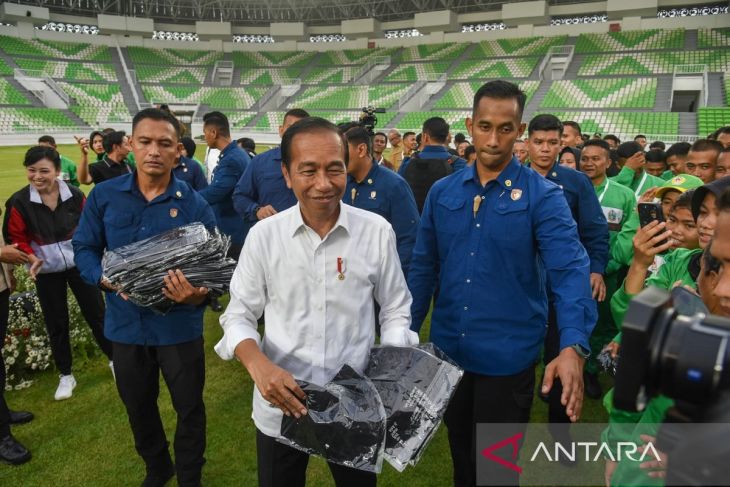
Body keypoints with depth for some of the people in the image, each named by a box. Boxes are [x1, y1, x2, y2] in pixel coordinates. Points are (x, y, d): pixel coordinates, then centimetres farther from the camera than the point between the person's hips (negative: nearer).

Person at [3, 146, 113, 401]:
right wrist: (31, 258, -18)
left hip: (80, 264, 0)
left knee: (96, 313, 9)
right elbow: (15, 237, -4)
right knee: (56, 322, 11)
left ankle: (115, 359, 28)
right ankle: (65, 375, 26)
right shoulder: (19, 202, -14)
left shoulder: (75, 194, -12)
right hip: (47, 271, 0)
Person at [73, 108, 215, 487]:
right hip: (126, 323, 3)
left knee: (189, 407, 13)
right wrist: (107, 279, -18)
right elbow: (84, 247, 2)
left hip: (178, 324, -2)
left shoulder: (194, 204, -10)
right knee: (138, 407, 22)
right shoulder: (103, 195, -4)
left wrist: (198, 294, -32)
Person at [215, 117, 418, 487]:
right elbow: (238, 315, -2)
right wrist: (258, 365, -21)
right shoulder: (263, 235, -9)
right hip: (280, 406, 1)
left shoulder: (377, 231, -10)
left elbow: (394, 311, 1)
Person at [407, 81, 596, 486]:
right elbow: (422, 268, 5)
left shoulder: (543, 196, -10)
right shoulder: (442, 192, 1)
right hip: (447, 350, 4)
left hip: (507, 356, -3)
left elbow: (570, 270, -21)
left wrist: (573, 347, -35)